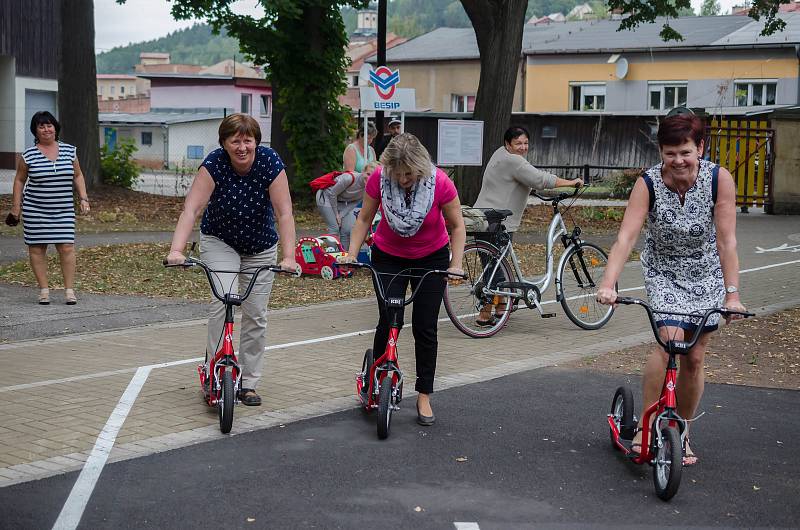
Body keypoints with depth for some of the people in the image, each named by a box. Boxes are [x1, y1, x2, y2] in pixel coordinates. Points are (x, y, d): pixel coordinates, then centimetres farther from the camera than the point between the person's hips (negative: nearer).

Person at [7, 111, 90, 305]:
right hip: (35, 210, -1)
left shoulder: (69, 151, 5)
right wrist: (16, 208, 4)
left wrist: (83, 198, 4)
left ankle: (69, 290, -1)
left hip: (64, 210, 1)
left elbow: (78, 176, 15)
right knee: (37, 248, 1)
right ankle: (44, 289, 9)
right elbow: (19, 180, 7)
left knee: (67, 247, -7)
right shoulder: (29, 155, -1)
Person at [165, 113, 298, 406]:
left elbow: (284, 213, -27)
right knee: (223, 301, -22)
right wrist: (176, 250, -47)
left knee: (256, 315, 4)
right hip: (219, 241, -1)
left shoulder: (270, 162, -24)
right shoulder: (214, 163, -25)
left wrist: (288, 257, -38)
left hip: (260, 247, 2)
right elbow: (191, 209, -33)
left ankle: (248, 384, 16)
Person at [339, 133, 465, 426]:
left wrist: (456, 263, -21)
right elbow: (364, 219, -7)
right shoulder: (379, 178, -22)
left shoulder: (440, 183, -26)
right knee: (389, 321, -11)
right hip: (388, 257, 1)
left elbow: (457, 226, -12)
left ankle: (424, 397, 10)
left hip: (431, 259, 0)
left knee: (425, 328, -1)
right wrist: (351, 253, -17)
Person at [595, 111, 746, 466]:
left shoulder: (719, 179, -20)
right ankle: (645, 426, -11)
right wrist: (608, 284, -40)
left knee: (694, 358, 3)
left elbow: (726, 240, -20)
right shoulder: (649, 183, -21)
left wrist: (732, 294, -24)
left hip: (706, 277, 1)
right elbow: (625, 238, -28)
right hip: (664, 274, -1)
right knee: (670, 340, -23)